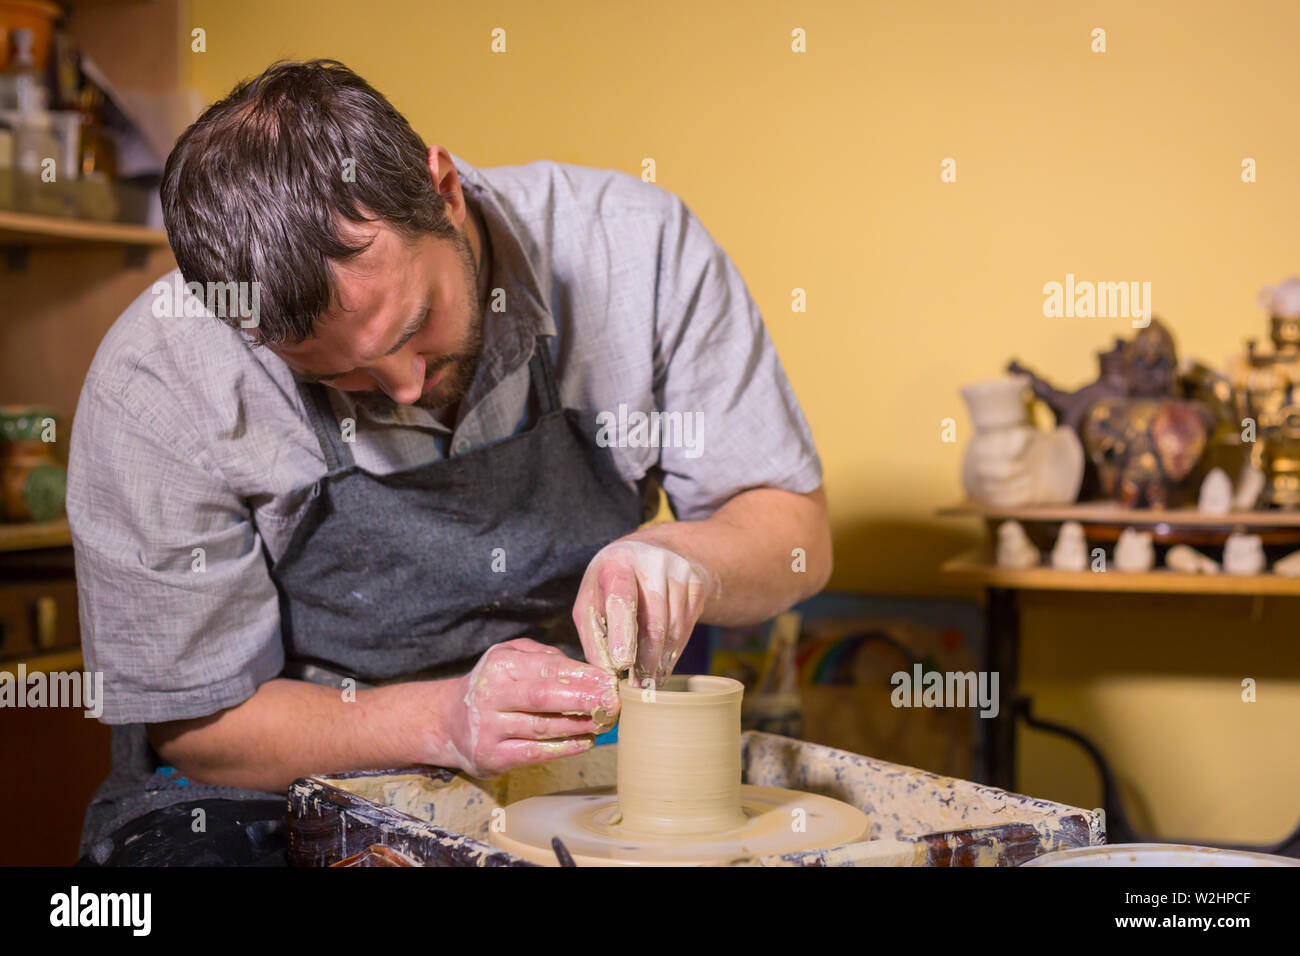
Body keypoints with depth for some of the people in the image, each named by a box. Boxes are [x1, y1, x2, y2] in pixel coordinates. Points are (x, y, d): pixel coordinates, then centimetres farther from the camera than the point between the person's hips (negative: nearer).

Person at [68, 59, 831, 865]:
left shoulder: (638, 244, -14)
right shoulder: (156, 386, -19)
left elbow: (796, 535, -4)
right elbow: (193, 722, -10)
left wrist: (681, 554, -27)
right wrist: (444, 721, -25)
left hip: (582, 785, 3)